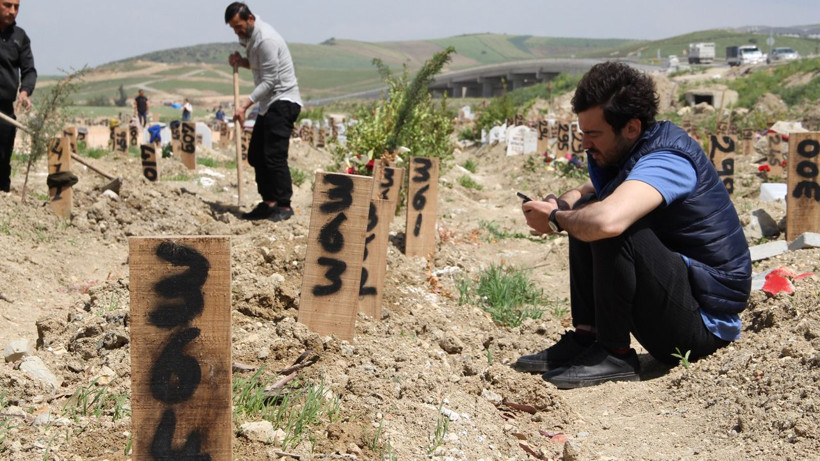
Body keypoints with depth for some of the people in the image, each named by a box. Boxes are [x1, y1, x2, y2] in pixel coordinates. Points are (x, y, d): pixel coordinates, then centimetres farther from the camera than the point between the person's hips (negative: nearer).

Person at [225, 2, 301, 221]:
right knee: (256, 155, 9)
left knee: (274, 155, -14)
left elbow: (269, 81, -22)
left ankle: (284, 206, -7)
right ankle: (269, 203, 14)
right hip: (268, 104, 10)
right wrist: (241, 61, 3)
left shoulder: (266, 39, -20)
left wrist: (245, 105, -25)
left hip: (282, 101, -10)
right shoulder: (250, 37, 10)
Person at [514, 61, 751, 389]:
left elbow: (607, 221, -43)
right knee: (585, 213, 6)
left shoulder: (666, 159, -23)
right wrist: (558, 204, -4)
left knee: (613, 231, -28)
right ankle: (586, 337, 2)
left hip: (706, 320, -10)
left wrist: (556, 219, -21)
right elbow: (585, 194, 22)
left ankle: (614, 353, -15)